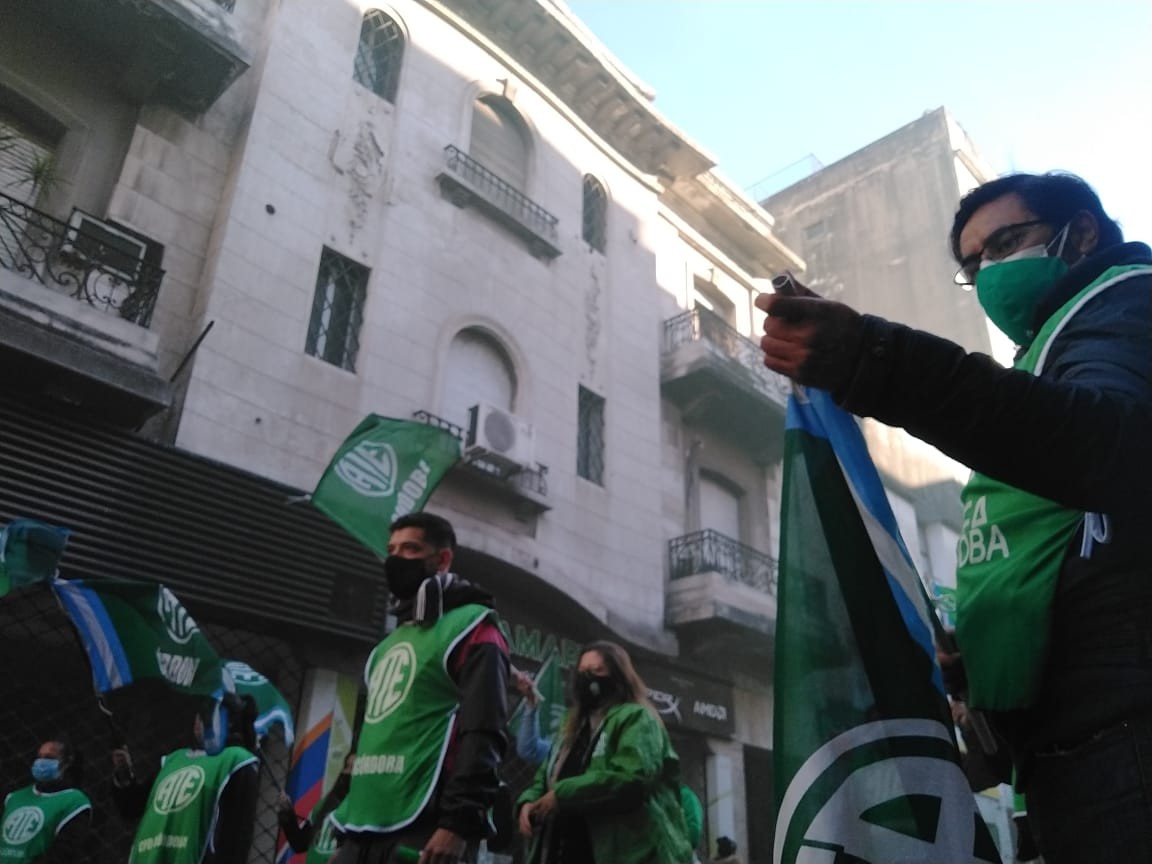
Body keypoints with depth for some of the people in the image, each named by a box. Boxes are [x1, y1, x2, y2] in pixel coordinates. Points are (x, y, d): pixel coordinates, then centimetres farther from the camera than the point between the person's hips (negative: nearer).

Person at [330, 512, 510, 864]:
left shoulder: (469, 628, -3)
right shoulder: (391, 643, 25)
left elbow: (482, 734, -13)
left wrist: (459, 821, -21)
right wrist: (347, 827, 23)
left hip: (425, 829, -8)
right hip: (364, 830, 9)